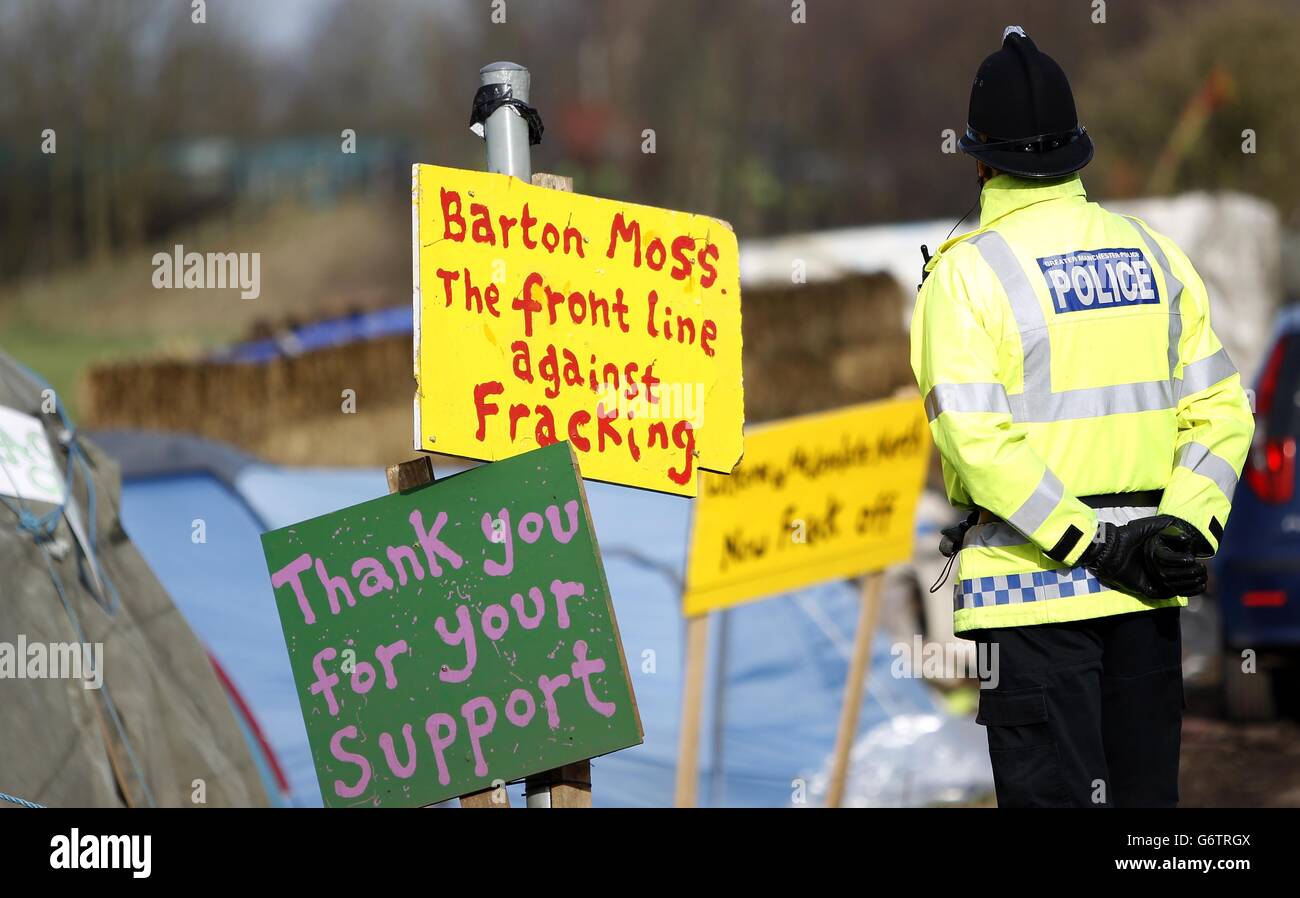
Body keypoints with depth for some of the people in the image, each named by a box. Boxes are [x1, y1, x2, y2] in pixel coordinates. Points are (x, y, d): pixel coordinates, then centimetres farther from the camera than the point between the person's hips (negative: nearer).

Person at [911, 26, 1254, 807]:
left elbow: (977, 436, -18)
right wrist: (1186, 525, -6)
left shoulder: (969, 270, -8)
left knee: (1053, 792, -2)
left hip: (1035, 586, -5)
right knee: (1146, 792, 13)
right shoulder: (1153, 253, 8)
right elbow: (1222, 410, 3)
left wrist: (1090, 544, -16)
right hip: (1148, 594, 5)